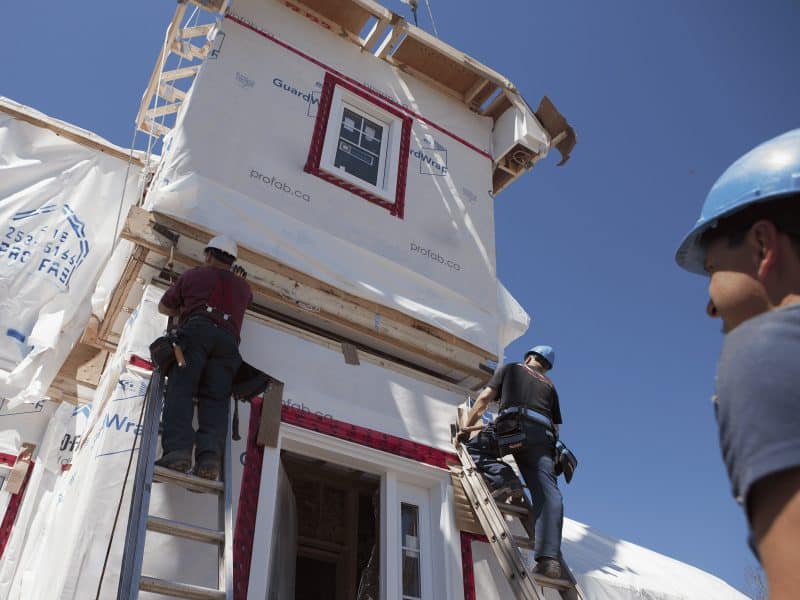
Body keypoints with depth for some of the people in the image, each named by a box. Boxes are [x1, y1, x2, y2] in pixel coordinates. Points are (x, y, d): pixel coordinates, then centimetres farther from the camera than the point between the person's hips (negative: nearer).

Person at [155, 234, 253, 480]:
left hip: (197, 330, -3)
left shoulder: (193, 275, 25)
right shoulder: (243, 287, 31)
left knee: (180, 389, -14)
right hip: (228, 338, 3)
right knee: (216, 399, -7)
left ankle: (178, 450, -35)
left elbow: (164, 307, 33)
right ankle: (210, 456, -29)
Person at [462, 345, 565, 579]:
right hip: (543, 434, 3)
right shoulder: (549, 386, 33)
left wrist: (465, 428, 17)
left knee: (475, 446, 14)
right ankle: (549, 556, -27)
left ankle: (499, 479, -17)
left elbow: (484, 399, 14)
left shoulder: (510, 368, 25)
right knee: (547, 493, -8)